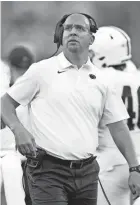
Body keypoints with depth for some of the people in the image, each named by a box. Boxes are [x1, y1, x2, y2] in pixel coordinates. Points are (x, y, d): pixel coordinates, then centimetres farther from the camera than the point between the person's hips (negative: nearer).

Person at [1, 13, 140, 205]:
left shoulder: (101, 80, 10)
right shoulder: (42, 70, 1)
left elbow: (118, 127, 11)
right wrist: (19, 130, -13)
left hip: (87, 173, 4)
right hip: (48, 170, -4)